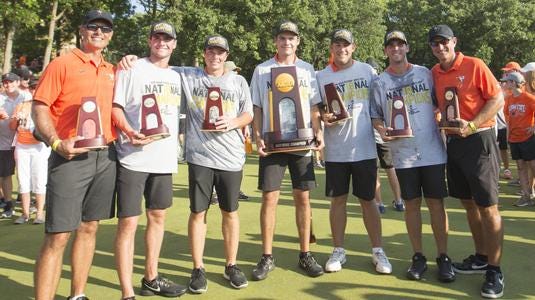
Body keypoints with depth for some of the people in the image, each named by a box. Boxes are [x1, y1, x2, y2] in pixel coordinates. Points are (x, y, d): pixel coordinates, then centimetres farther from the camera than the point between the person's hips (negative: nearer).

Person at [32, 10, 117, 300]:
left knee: (89, 227, 12)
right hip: (71, 157, -5)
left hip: (106, 157, 6)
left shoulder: (113, 71, 16)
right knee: (58, 235, -6)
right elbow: (39, 108, -6)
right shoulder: (61, 64, -1)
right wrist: (56, 143, -21)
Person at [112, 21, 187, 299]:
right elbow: (115, 106, -8)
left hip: (165, 159, 7)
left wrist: (177, 138, 12)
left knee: (158, 216, 15)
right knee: (128, 223, -5)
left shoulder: (175, 76, 16)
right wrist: (130, 132, -24)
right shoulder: (132, 69, -2)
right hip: (133, 159, -6)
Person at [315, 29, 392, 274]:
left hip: (364, 148, 0)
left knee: (368, 200, 7)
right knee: (338, 200, 8)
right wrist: (323, 117, -14)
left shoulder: (367, 71, 4)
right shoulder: (321, 76, 5)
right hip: (335, 150, 1)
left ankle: (378, 251, 19)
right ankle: (338, 250, 20)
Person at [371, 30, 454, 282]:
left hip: (432, 150, 0)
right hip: (402, 153, 0)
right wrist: (381, 130, -13)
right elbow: (375, 116, 7)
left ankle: (443, 257, 15)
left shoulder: (425, 73, 6)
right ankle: (418, 256, 19)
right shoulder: (380, 82, 6)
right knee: (412, 204, 7)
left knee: (436, 203, 3)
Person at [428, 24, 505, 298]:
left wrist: (471, 126, -19)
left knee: (488, 207, -3)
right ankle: (481, 257, 29)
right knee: (468, 203, 14)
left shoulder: (474, 65, -8)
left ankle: (494, 271, 6)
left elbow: (498, 100, -10)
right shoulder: (434, 73, 8)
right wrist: (438, 115, -1)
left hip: (478, 140, -6)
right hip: (453, 142, 6)